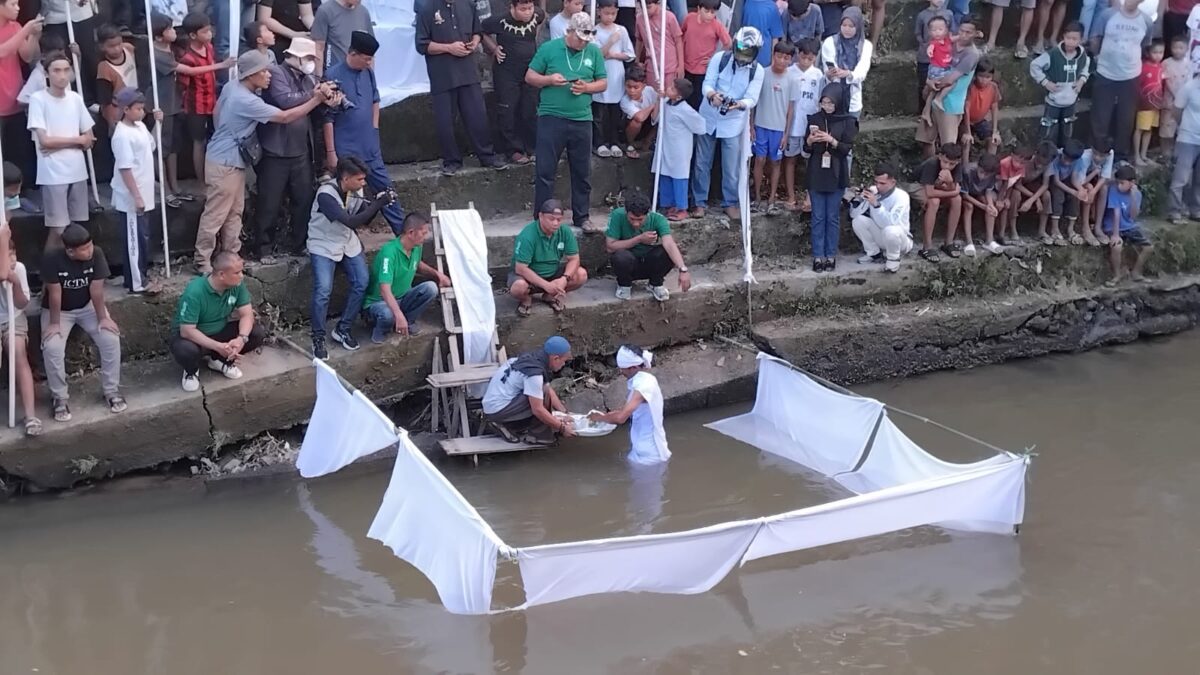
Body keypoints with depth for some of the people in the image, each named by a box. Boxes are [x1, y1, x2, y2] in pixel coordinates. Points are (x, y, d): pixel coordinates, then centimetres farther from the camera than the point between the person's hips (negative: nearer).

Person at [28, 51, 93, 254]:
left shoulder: (76, 98, 7)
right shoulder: (38, 99, -8)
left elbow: (88, 140, 7)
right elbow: (44, 141, -14)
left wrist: (59, 144, -8)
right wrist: (76, 140, -3)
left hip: (77, 172, 5)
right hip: (53, 174, -5)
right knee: (57, 230, -4)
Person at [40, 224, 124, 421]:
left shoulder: (97, 254, -22)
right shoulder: (52, 259, -28)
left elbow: (96, 290, -17)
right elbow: (55, 293, -23)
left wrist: (103, 318, -16)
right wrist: (55, 323, -20)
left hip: (88, 306, 2)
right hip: (58, 310, -2)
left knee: (111, 339, -20)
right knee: (52, 348, -26)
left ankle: (112, 390, -1)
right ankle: (59, 398, -6)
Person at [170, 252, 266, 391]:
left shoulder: (237, 284, -15)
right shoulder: (194, 292, -32)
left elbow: (247, 314, -12)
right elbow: (187, 331, -31)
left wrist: (241, 339, -33)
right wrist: (218, 346, -40)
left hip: (219, 330, 5)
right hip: (191, 335, -5)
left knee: (257, 333, -15)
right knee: (186, 350, -40)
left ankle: (219, 359, 9)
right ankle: (191, 370, -1)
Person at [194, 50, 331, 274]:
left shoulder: (232, 87, 2)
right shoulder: (246, 101, -26)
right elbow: (285, 117, -22)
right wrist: (316, 100, -20)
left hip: (233, 161, 10)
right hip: (224, 164, -10)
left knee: (234, 213, 15)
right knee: (215, 216, -2)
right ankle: (202, 263, 5)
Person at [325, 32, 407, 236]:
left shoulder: (368, 72, 4)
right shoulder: (333, 76, -15)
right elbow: (328, 118, -15)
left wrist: (374, 129, 12)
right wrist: (330, 153, -15)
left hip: (370, 147, 6)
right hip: (346, 151, -6)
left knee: (385, 188, 12)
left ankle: (403, 231, 21)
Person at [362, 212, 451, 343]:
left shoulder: (416, 248, -4)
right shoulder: (389, 252, -29)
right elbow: (385, 289, -37)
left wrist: (436, 273, 4)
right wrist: (399, 315, -49)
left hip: (401, 298, 7)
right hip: (378, 302, -7)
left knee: (431, 288, -17)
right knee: (388, 314, -41)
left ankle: (408, 321, 1)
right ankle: (380, 327, -4)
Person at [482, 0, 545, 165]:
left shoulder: (536, 15, -10)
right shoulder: (499, 21, -20)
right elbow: (482, 32, -2)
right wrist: (494, 48, -9)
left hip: (531, 72, 4)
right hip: (506, 74, -4)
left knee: (530, 112, 10)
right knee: (507, 113, -2)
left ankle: (530, 148, 21)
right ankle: (513, 150, 7)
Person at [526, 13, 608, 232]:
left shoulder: (594, 52, 5)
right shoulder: (549, 48, -1)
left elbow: (603, 83, 10)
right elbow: (529, 76, 4)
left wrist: (586, 87, -10)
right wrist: (549, 79, -15)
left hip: (582, 120, 3)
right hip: (551, 117, -2)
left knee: (582, 172, 9)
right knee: (545, 171, -1)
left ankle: (582, 218, 20)